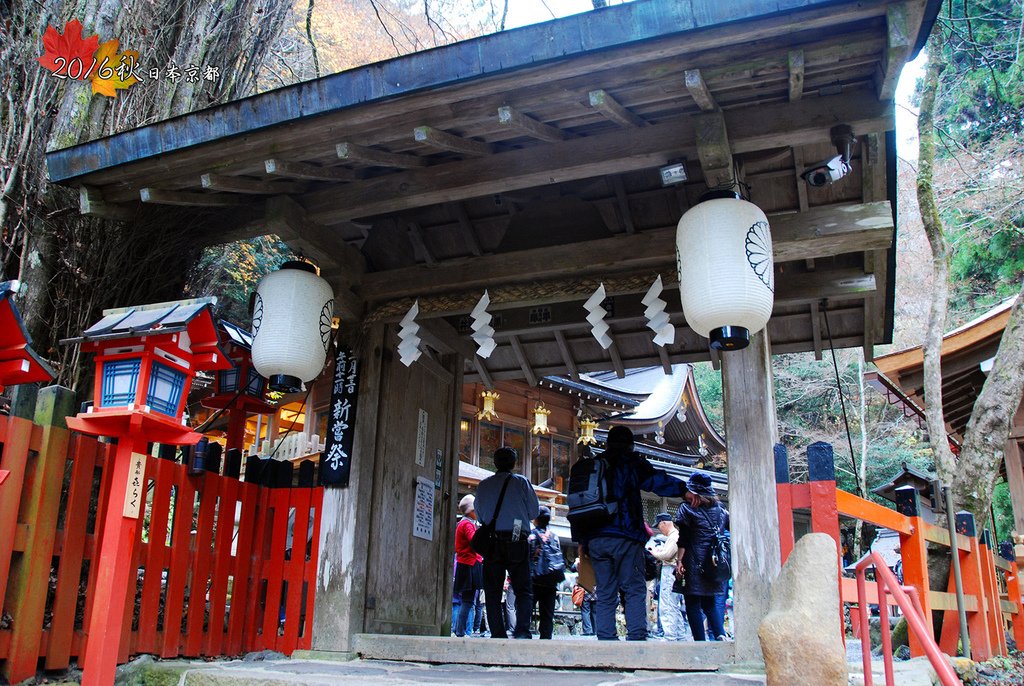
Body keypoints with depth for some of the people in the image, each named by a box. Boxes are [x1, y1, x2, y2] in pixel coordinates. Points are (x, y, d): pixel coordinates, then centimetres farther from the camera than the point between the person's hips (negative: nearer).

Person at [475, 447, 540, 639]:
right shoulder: (521, 482, 1)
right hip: (517, 542, -2)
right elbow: (534, 511, 5)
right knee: (523, 590, 4)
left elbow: (479, 515, 15)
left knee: (492, 592, 7)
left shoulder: (483, 485, 8)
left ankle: (498, 634, 1)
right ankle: (522, 629, -12)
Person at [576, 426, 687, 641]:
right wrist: (686, 491, -18)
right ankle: (636, 636, -13)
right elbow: (657, 481, -10)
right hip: (624, 537, -5)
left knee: (605, 594, 7)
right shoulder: (630, 463, 5)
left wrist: (582, 540, 24)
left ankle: (606, 639, 0)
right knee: (635, 589, -2)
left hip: (595, 539, 5)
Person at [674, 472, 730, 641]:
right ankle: (720, 634, -2)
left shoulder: (686, 509, -4)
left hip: (695, 565, -5)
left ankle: (700, 641, -5)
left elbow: (683, 538, -10)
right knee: (710, 602, 16)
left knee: (693, 605, 2)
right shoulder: (720, 510, 10)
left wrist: (679, 560, -9)